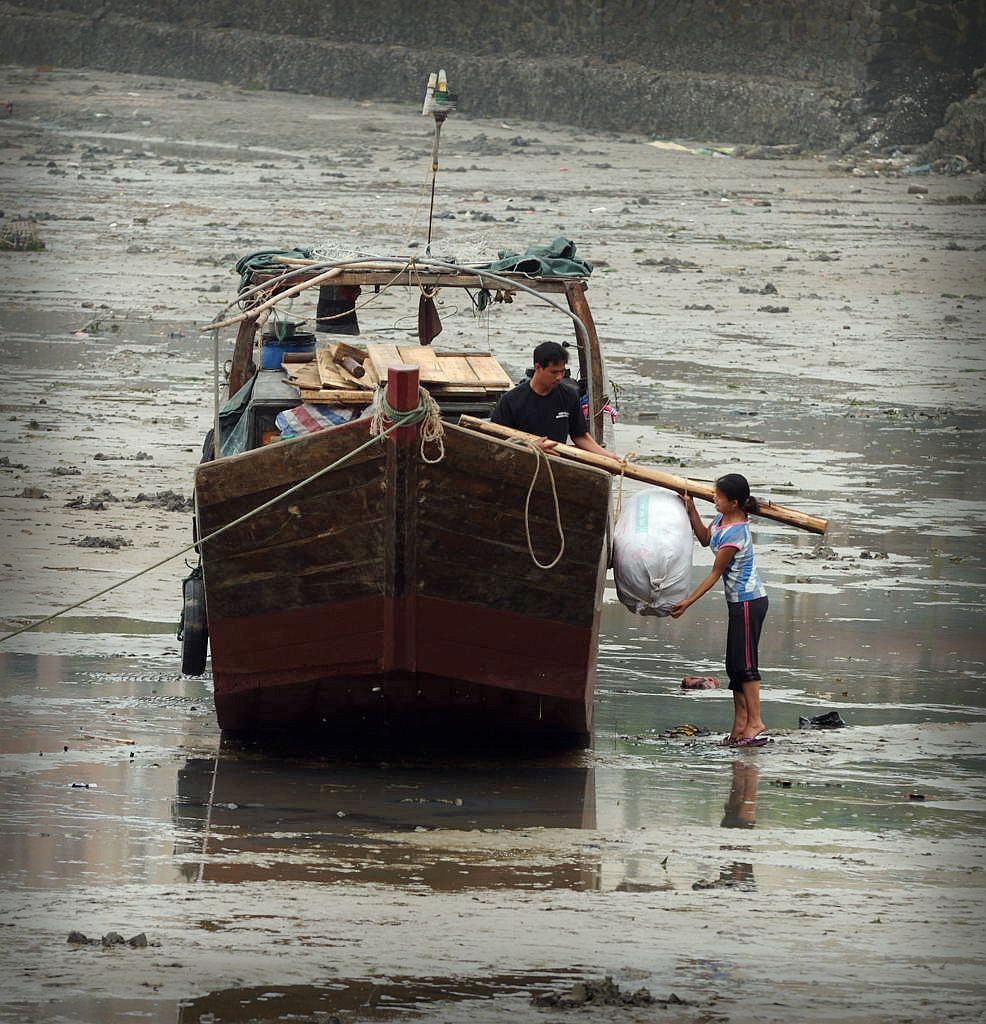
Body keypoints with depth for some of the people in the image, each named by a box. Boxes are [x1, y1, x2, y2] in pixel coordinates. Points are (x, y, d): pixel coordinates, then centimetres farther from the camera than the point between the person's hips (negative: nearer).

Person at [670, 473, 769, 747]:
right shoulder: (722, 519, 4)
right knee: (735, 665, 10)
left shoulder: (735, 534, -23)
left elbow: (716, 573, -19)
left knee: (744, 663, -9)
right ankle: (740, 725, 11)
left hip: (748, 603, -10)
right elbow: (705, 539, 23)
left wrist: (689, 601, -16)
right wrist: (690, 510, 12)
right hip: (740, 602, 10)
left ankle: (755, 723, -7)